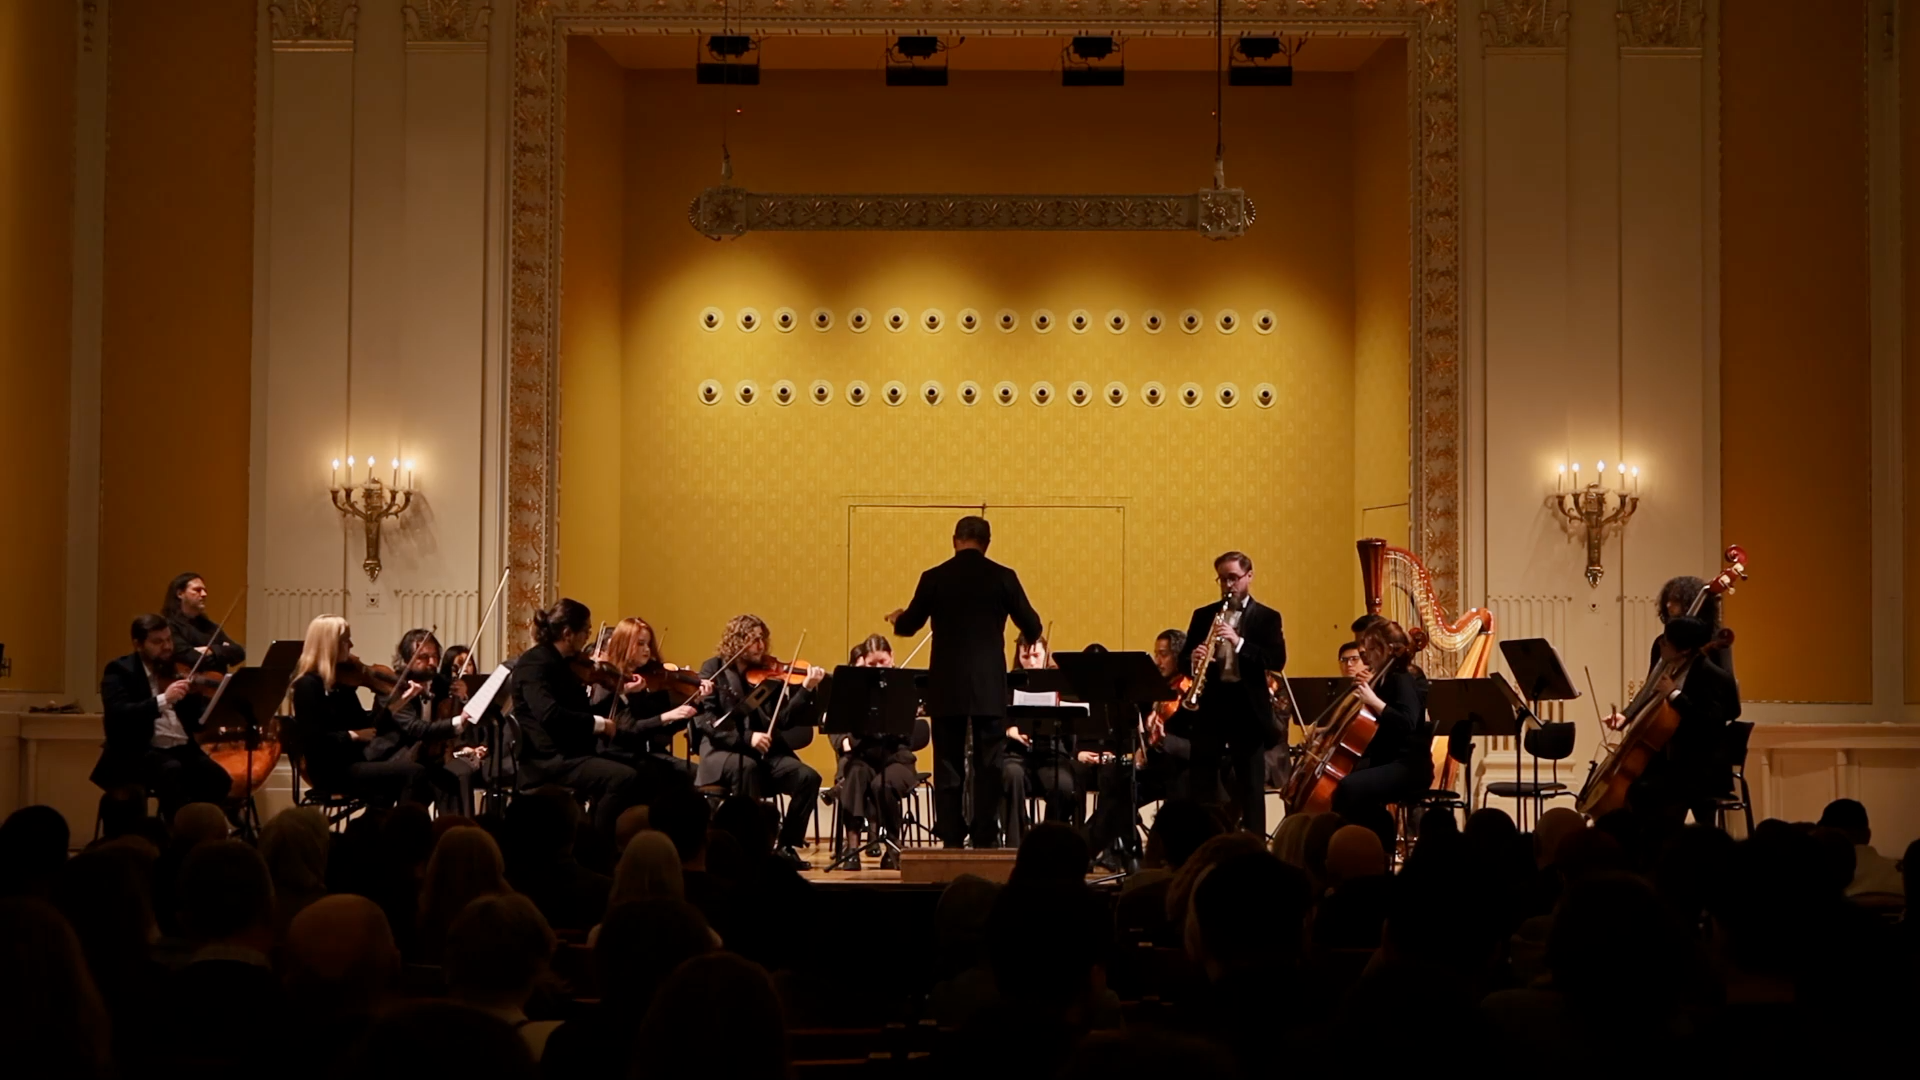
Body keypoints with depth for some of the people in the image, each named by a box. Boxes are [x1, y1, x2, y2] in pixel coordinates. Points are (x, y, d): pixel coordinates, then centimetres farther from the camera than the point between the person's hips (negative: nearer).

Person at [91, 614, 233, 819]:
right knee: (171, 771, -36)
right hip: (139, 752, -5)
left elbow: (199, 714, 11)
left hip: (182, 749, 5)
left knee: (219, 778, -22)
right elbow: (117, 714, -19)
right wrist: (163, 700, -30)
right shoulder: (120, 671, -1)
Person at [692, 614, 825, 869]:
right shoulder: (714, 669, 0)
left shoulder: (769, 675, 8)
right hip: (723, 749, -4)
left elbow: (784, 721, -2)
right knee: (746, 767, -37)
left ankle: (787, 845, -5)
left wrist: (806, 689, -15)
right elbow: (705, 719, -11)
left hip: (764, 752, 4)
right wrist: (745, 738, -23)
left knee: (808, 777, -19)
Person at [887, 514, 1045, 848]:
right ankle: (985, 840, 3)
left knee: (948, 767, 6)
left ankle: (951, 841, 6)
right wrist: (1030, 638, 29)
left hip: (947, 687, 0)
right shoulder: (1003, 577, -1)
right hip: (989, 686, 0)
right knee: (988, 767, 5)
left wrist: (896, 618, 33)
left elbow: (908, 626, 9)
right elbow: (1032, 628, 5)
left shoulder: (934, 578, -1)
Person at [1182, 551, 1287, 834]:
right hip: (1209, 705, 3)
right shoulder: (1203, 615, 12)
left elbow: (1277, 661, -9)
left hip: (1248, 707, -3)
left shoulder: (1267, 617, 3)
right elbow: (1183, 658, 7)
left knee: (1251, 785, 2)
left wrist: (1239, 642, -21)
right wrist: (1193, 659, -17)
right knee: (1202, 783, 4)